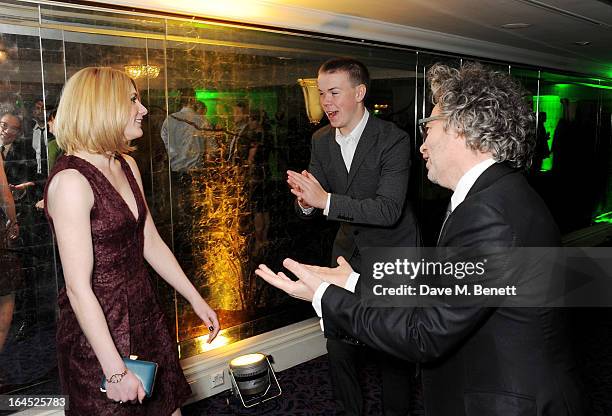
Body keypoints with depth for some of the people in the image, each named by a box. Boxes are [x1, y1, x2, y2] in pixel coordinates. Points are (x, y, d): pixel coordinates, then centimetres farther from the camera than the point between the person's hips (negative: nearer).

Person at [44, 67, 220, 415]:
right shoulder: (71, 180, -21)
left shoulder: (127, 165, 5)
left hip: (145, 314, 8)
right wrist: (115, 371, -21)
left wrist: (196, 299, 9)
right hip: (100, 326, -7)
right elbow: (78, 287, -23)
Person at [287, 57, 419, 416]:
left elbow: (389, 209, -29)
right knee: (339, 336, 12)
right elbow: (315, 200, 2)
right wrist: (306, 202, -23)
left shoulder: (394, 140, -21)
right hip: (349, 249, 6)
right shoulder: (321, 140, -1)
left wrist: (325, 200, -36)